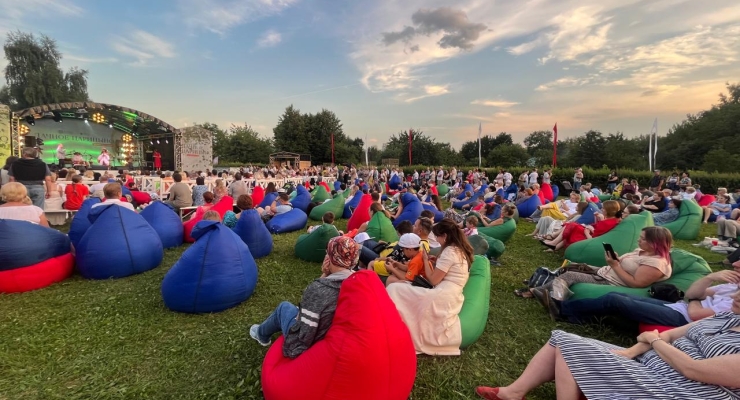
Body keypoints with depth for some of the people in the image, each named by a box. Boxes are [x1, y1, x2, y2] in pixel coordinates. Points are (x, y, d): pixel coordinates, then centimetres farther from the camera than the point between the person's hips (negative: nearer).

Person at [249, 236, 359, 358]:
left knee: (284, 307, 19)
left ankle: (262, 334, 45)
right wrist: (326, 276, -9)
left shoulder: (318, 289, -33)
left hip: (312, 346, -5)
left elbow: (305, 334, -27)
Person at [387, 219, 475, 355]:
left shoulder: (450, 251, -12)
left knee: (394, 289, -9)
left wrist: (426, 260, 2)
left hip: (442, 297, -10)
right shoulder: (461, 250, 15)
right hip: (452, 299, 10)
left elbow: (433, 280, -10)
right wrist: (437, 262, 13)